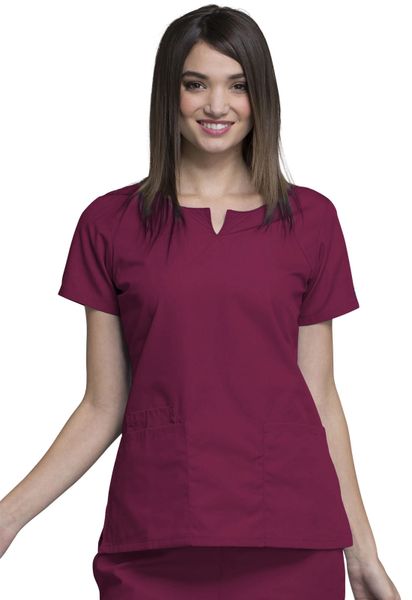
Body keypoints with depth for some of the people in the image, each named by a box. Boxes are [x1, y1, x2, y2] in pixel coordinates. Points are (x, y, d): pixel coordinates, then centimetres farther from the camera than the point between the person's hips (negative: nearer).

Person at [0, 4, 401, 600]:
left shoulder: (310, 219, 4)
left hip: (289, 543, 1)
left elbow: (319, 395, 7)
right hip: (154, 545, 0)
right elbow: (103, 406, 4)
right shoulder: (110, 223, 3)